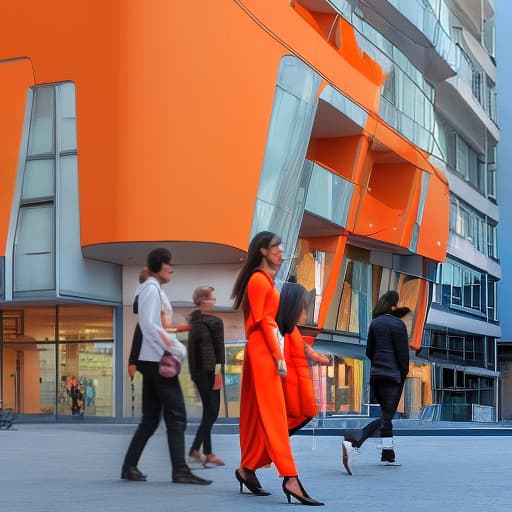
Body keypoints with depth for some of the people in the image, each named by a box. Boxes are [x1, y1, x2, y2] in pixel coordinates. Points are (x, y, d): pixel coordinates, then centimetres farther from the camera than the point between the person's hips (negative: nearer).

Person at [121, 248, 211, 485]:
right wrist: (173, 349, -18)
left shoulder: (155, 290, 21)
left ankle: (130, 467, 12)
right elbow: (148, 324, -19)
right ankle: (180, 470, -14)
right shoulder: (151, 289, -9)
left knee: (151, 417, 11)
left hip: (155, 361, 10)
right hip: (158, 360, -10)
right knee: (176, 414, -11)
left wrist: (175, 347, 10)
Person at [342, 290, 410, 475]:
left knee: (386, 414, 18)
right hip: (392, 375, -7)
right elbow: (403, 353, -9)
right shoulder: (398, 325, -9)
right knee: (385, 418, -9)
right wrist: (404, 375, 2)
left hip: (375, 374, 7)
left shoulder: (375, 323, 10)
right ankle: (351, 441, -28)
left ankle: (388, 454, 21)